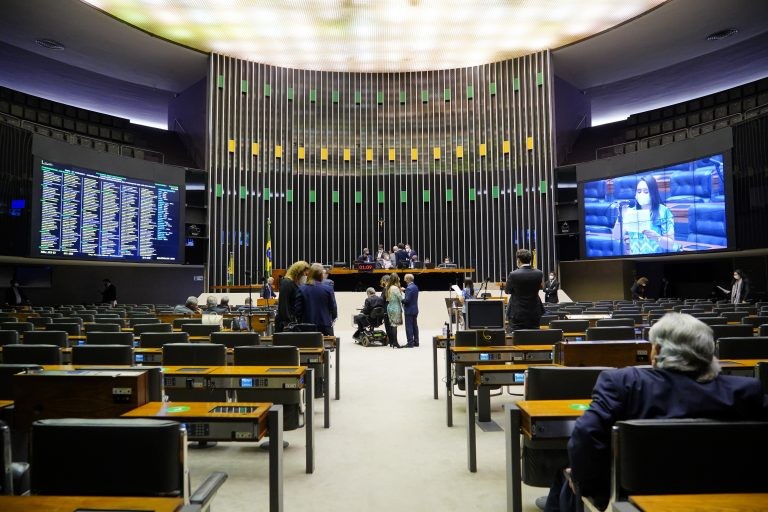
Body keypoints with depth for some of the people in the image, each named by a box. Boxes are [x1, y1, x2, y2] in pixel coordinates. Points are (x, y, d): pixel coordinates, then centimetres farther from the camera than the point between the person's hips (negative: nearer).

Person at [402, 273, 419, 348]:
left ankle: (410, 343, -1)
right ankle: (416, 342, 20)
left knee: (409, 327, -3)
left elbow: (407, 300, -24)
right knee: (415, 325, 14)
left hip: (409, 310, -9)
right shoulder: (415, 287, 10)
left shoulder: (409, 288, -19)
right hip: (415, 309, 9)